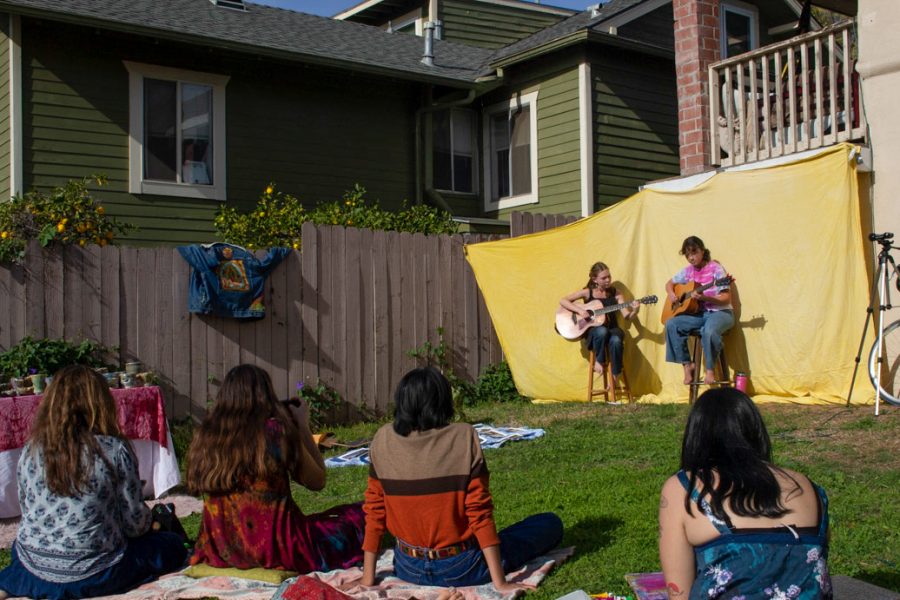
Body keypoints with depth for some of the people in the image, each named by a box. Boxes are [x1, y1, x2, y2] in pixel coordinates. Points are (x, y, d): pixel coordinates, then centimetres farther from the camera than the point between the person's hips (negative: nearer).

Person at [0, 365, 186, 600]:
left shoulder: (30, 450, -5)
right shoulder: (115, 450, -16)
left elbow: (27, 510, 6)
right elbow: (134, 523, -10)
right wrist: (148, 518, 14)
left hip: (34, 571, 5)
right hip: (94, 576, -5)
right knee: (174, 545, 14)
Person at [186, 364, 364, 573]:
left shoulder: (205, 437, -5)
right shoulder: (275, 431, -17)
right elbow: (317, 481, -6)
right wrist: (303, 426, 4)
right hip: (277, 551, -6)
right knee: (359, 516, 11)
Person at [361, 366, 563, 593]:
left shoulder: (383, 440, -10)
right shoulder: (463, 438, -18)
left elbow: (374, 511, -5)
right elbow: (480, 512, -18)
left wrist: (368, 578, 2)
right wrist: (500, 582, -14)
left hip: (407, 571, 2)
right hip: (459, 570, -2)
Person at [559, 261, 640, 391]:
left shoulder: (615, 293, 2)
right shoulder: (587, 292, -4)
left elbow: (627, 316, -4)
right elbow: (563, 301, -8)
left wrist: (635, 310, -25)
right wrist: (579, 310, -21)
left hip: (612, 328, 2)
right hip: (593, 330, -2)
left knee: (616, 341, -35)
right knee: (602, 331, -40)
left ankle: (614, 376, -16)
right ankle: (598, 361, -13)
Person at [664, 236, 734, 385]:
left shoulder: (715, 269, -10)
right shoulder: (688, 271, 7)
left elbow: (726, 298, -13)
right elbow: (669, 283, 22)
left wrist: (704, 297, -27)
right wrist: (672, 294, -1)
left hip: (719, 312, -6)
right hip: (698, 312, 6)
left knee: (709, 331, -38)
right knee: (671, 325, -16)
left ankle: (710, 370, -16)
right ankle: (687, 365, -6)